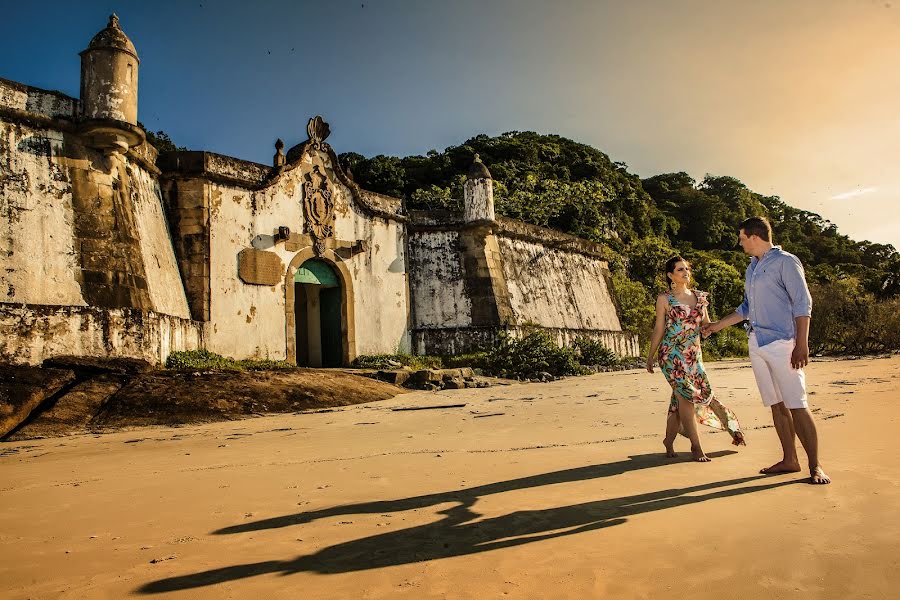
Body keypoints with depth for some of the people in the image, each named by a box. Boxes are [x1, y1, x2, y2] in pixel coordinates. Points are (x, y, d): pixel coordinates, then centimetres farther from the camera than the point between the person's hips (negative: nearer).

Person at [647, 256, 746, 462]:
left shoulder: (699, 297, 11)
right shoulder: (664, 299, -2)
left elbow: (706, 325, 15)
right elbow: (659, 329, 1)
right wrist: (651, 356, 3)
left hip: (694, 354, 5)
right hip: (672, 354, -5)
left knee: (679, 399, 7)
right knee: (687, 396, -9)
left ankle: (669, 441, 22)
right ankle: (696, 446, 1)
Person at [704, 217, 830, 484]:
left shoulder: (785, 262, -4)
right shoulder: (752, 268, 19)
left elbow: (803, 304, -10)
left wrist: (802, 345, -17)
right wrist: (717, 325, 30)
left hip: (781, 343, -7)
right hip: (756, 344, 7)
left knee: (796, 406, -8)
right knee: (776, 405, 8)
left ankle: (815, 466, -2)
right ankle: (790, 460, 15)